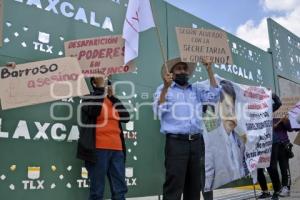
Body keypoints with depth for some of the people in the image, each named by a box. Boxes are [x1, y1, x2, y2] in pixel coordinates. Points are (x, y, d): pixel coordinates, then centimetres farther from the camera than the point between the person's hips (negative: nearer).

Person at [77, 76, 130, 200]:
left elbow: (126, 117, 4)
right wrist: (101, 87, -13)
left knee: (120, 190, 8)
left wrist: (112, 97, 2)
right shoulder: (89, 98, 4)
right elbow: (94, 111, -19)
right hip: (98, 149, -5)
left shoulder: (112, 100, 18)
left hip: (116, 149, 5)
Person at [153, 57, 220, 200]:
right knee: (174, 186, -5)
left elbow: (214, 96, 2)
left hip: (196, 142, 5)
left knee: (194, 185, 12)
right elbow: (158, 111, -7)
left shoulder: (196, 89, 17)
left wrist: (209, 70, 0)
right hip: (176, 142, -4)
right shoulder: (163, 89, 6)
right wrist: (166, 87, -19)